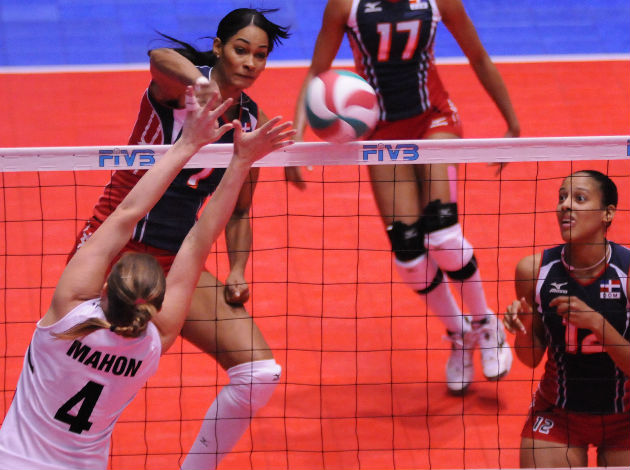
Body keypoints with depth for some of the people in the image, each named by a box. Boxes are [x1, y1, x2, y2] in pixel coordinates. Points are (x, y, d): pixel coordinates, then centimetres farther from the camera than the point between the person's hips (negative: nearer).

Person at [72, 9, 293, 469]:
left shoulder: (253, 122, 6)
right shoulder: (179, 85, -12)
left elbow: (239, 211, 16)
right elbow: (160, 58, -39)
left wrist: (237, 272, -1)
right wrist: (198, 83, -62)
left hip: (176, 259, 6)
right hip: (114, 247, -5)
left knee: (259, 373, -5)